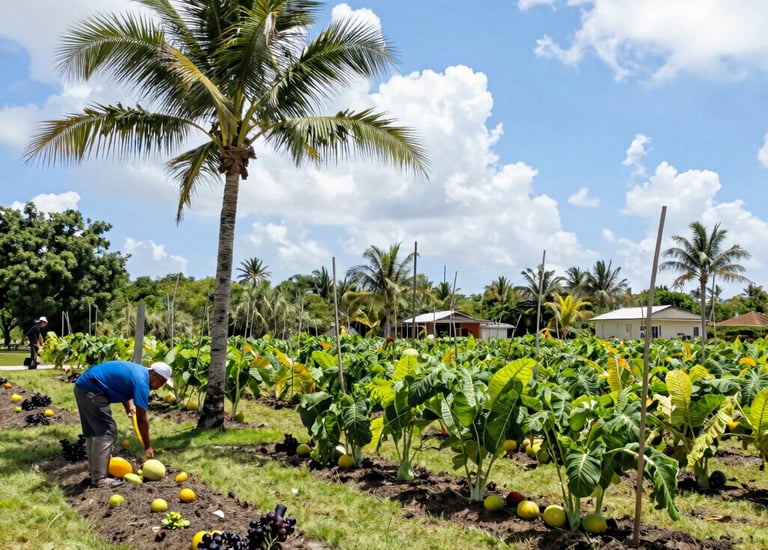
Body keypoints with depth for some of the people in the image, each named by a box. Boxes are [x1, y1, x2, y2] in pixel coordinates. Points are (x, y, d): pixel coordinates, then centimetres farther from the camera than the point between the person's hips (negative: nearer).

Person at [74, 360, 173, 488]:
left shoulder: (140, 371, 11)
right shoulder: (141, 381, -16)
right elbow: (142, 419, -13)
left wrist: (130, 407, 4)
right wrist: (147, 447, -5)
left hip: (83, 386, 11)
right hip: (91, 390, -11)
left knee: (93, 432, 17)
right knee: (107, 432, -8)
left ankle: (95, 472, 25)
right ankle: (99, 478, -7)